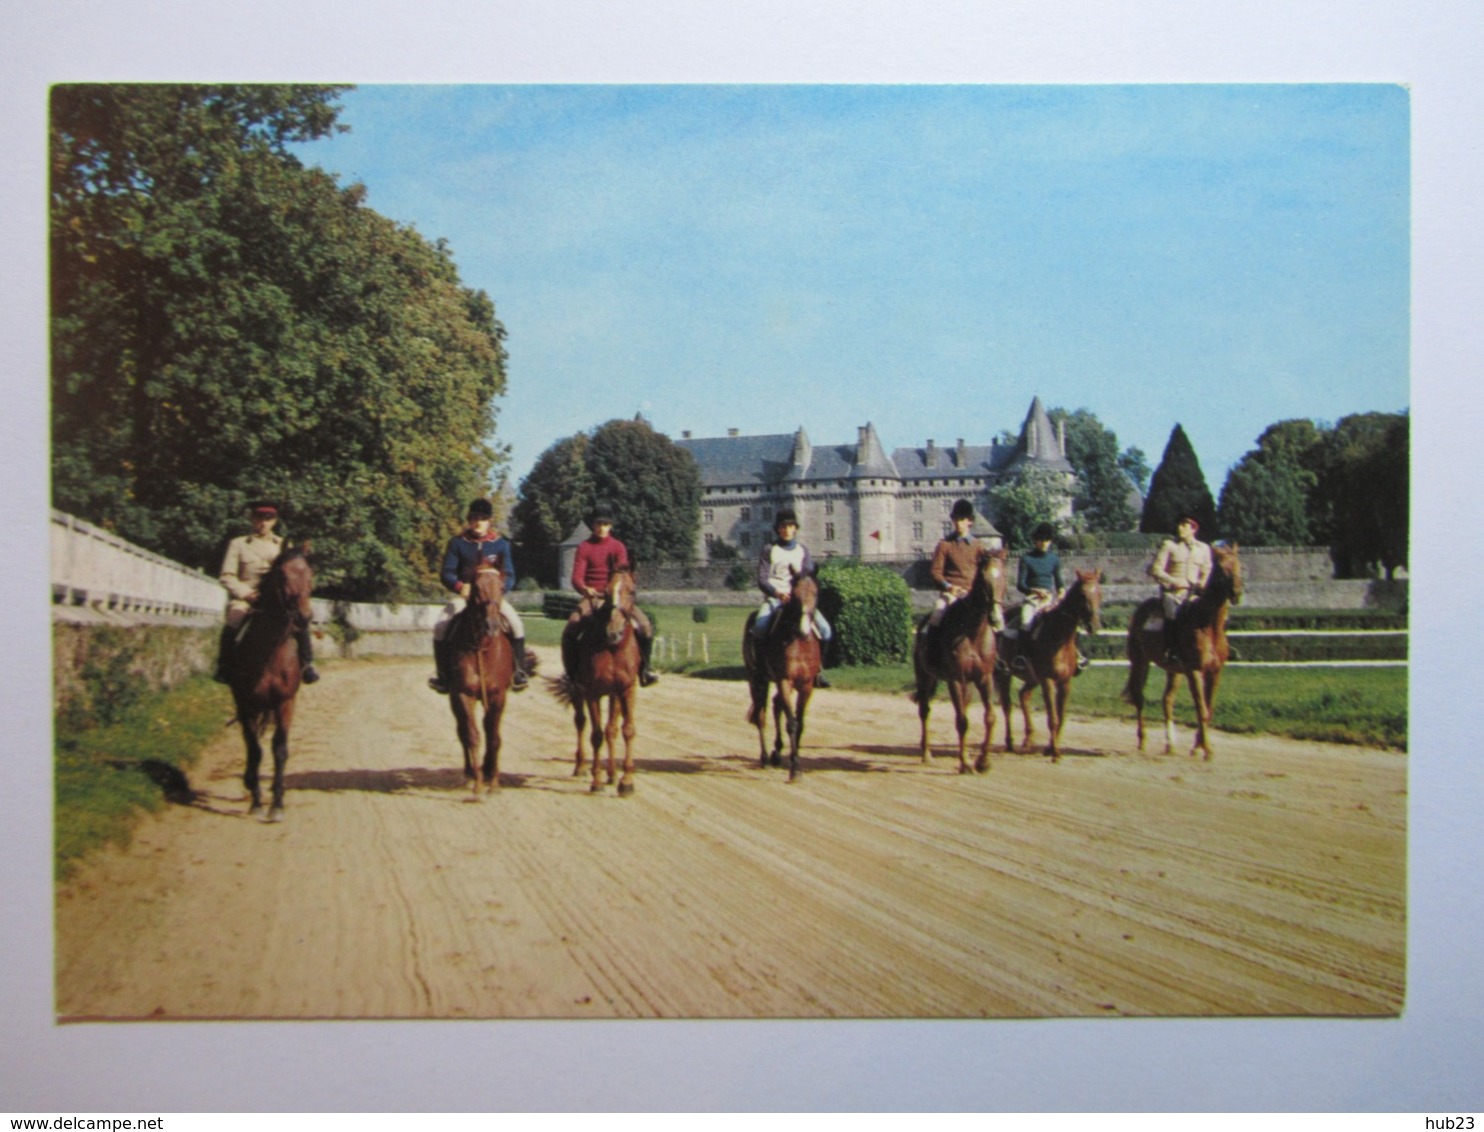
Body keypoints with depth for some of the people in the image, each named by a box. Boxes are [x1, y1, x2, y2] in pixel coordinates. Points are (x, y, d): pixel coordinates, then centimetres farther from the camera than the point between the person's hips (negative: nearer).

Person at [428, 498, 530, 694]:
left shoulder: (500, 544, 1)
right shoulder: (457, 542, 0)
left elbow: (509, 576, -1)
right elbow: (446, 573, -3)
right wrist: (459, 586, -25)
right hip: (464, 595, 0)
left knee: (516, 624, -25)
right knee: (441, 626, -23)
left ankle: (519, 672, -11)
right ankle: (444, 676, -10)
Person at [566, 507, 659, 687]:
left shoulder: (618, 547, 8)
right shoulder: (584, 547, 4)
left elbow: (624, 571, -3)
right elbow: (576, 577, -4)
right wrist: (584, 589, -27)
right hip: (591, 597, -1)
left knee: (645, 626, -20)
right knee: (570, 630, -26)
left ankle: (644, 668, -2)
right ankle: (572, 672, -8)